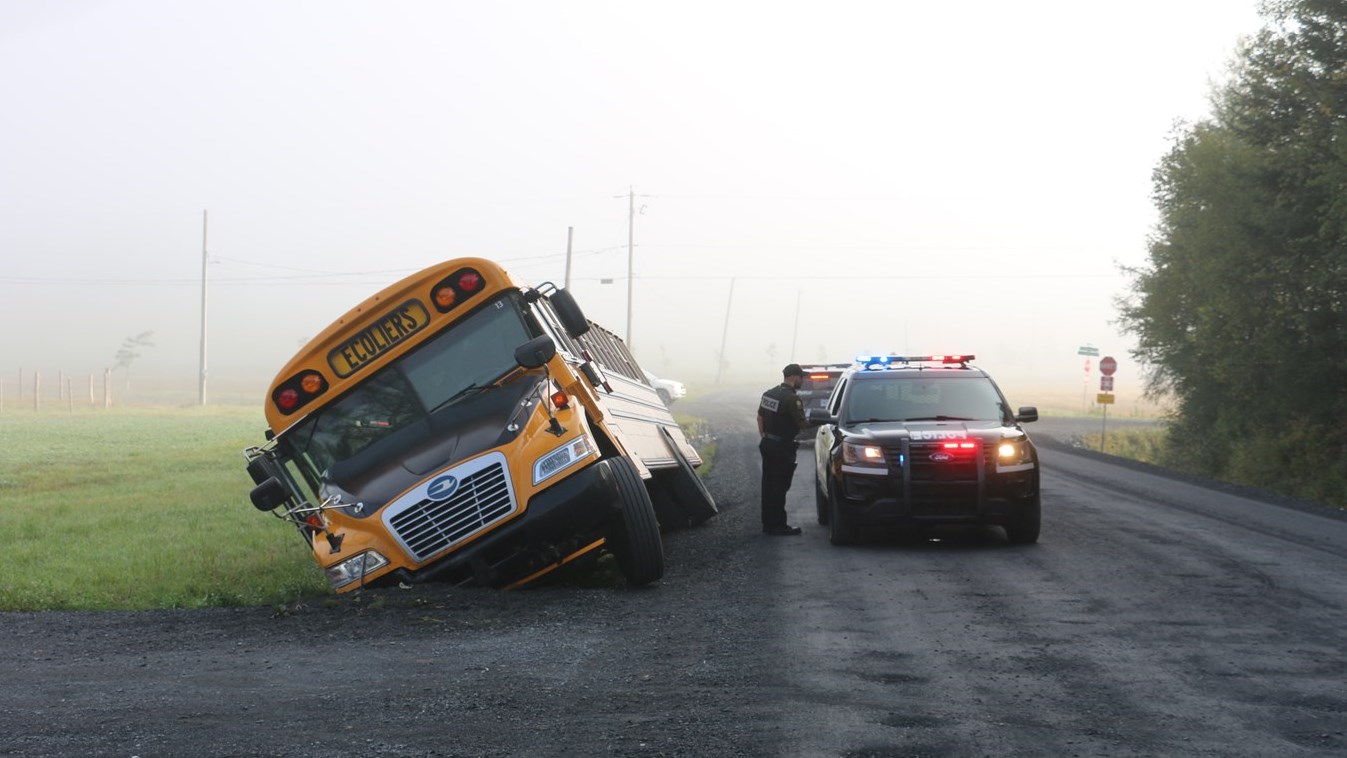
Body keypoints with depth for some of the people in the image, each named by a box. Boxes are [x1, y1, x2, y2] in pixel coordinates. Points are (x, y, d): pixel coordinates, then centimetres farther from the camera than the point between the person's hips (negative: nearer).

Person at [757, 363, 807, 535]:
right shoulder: (792, 398, -18)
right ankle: (778, 526, 1)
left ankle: (768, 523, 19)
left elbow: (760, 417, 15)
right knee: (780, 487, -3)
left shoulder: (769, 394, 8)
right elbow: (802, 424, -16)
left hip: (767, 444, 8)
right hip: (783, 448, -8)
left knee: (768, 485, 13)